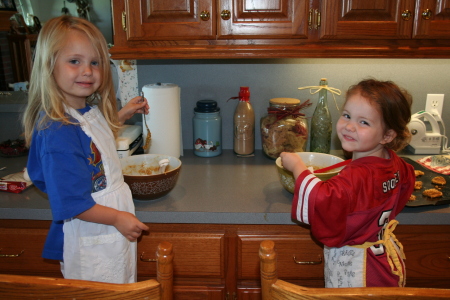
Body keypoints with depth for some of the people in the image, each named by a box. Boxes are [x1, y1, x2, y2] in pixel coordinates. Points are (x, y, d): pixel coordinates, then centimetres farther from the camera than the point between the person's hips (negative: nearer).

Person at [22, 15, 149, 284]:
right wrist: (117, 218, -17)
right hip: (90, 246, -8)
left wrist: (122, 116, 13)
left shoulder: (91, 110, -1)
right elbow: (69, 202, -24)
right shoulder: (58, 131, -28)